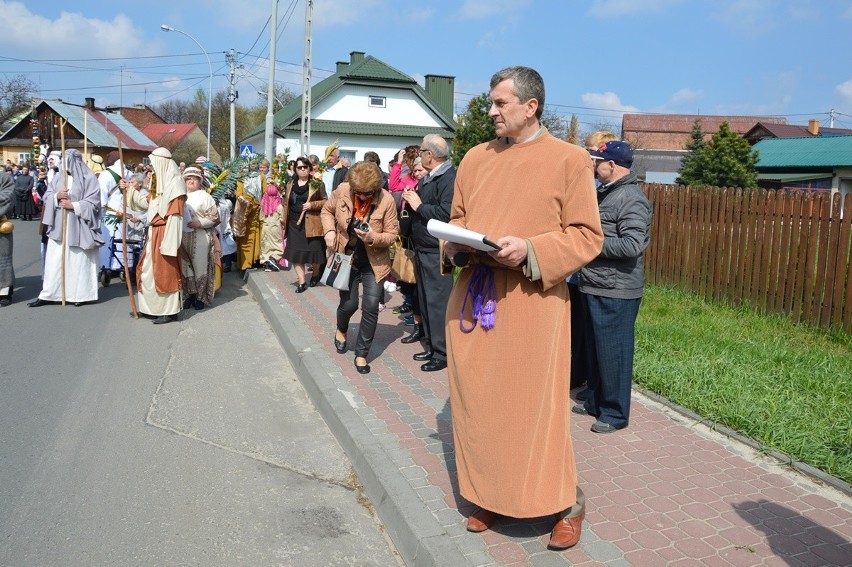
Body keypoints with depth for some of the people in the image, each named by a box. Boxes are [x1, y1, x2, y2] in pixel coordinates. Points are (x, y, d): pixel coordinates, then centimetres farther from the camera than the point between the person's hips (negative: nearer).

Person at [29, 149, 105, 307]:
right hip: (58, 226, 5)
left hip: (78, 227, -4)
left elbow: (93, 202, -9)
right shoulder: (58, 177, 12)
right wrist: (56, 196, -10)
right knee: (54, 260, 4)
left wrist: (73, 205, -16)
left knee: (79, 260, 1)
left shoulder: (89, 178, -3)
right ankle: (48, 294, 8)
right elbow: (46, 197, 11)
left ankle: (81, 294, 9)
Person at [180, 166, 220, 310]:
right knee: (186, 267, 7)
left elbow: (214, 217, -6)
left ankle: (201, 297, 9)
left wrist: (199, 223, -18)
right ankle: (189, 295, 17)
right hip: (183, 237, 5)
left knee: (200, 267, -1)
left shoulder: (205, 196, 0)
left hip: (200, 238, -4)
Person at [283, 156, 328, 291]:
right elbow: (286, 203, 17)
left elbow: (325, 201, -1)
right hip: (294, 223, 4)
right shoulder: (290, 184, 12)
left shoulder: (317, 184, -2)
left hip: (311, 223, -4)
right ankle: (301, 281, 7)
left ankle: (315, 274, 28)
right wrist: (285, 220, 10)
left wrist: (312, 204, -16)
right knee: (295, 253, 0)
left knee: (314, 251, 0)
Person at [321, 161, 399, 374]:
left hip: (374, 262, -1)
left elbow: (392, 234, -12)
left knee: (371, 307, -6)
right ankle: (341, 330, 41)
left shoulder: (386, 200, -19)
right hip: (347, 258, 1)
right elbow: (327, 210, 6)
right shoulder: (342, 191, -13)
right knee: (349, 304, 4)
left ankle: (361, 354, 10)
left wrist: (373, 237, -32)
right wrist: (330, 231, -13)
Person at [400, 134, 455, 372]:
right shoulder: (427, 179, 15)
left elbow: (446, 214, -29)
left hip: (437, 252, -10)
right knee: (425, 298, 17)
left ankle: (443, 352, 6)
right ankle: (433, 344, 29)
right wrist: (410, 199, 2)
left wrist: (419, 205, -18)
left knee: (437, 301, -5)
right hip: (422, 249, 10)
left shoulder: (450, 178, -17)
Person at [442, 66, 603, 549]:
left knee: (536, 408, 1)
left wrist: (530, 250, -20)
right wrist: (456, 245, -3)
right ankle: (489, 496, 28)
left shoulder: (570, 159, -4)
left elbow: (587, 236, -6)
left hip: (532, 305, -5)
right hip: (473, 300, 5)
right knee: (478, 403, 10)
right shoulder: (476, 158, 10)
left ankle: (567, 502, 21)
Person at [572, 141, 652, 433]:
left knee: (613, 353, 0)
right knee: (594, 349, 18)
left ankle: (615, 413, 13)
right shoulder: (605, 193, 15)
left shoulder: (631, 199, -16)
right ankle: (595, 401, 32)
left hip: (615, 292, -10)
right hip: (593, 287, 10)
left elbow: (633, 244, -26)